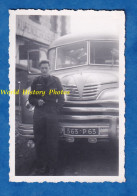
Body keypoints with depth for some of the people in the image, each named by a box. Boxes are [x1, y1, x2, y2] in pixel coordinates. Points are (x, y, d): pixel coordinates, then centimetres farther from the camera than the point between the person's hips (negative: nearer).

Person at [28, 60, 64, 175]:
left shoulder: (55, 81, 9)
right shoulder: (36, 82, 13)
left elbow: (61, 98, 8)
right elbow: (31, 98, 16)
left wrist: (57, 111, -4)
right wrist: (37, 101, -5)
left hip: (52, 115, -2)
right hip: (38, 115, 2)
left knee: (52, 142, -4)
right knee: (39, 141, 0)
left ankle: (52, 168, 1)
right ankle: (41, 166, 8)